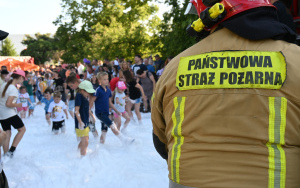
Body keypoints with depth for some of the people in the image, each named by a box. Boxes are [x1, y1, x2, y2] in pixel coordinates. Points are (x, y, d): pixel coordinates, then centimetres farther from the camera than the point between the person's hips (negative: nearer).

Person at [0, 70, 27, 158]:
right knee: (22, 129, 9)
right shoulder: (14, 89, -18)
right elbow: (8, 104, -25)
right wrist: (17, 105, -10)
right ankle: (11, 150, 3)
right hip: (10, 114, -8)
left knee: (7, 134, 15)